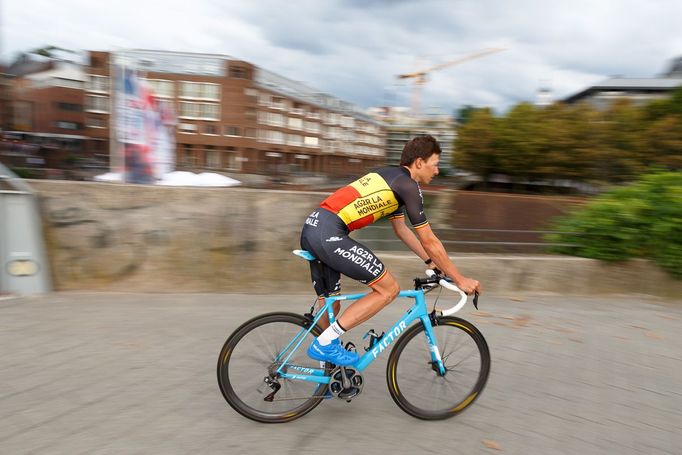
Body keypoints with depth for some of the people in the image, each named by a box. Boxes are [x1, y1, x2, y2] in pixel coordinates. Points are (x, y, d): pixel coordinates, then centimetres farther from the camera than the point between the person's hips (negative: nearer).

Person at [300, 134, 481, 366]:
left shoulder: (392, 177, 24)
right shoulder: (408, 185, -4)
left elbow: (401, 229, 30)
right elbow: (429, 241, -4)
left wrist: (431, 261, 31)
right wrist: (460, 280, 5)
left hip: (312, 227, 10)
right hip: (329, 233, -10)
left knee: (330, 304, 19)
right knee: (389, 289, -2)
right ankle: (325, 342, -2)